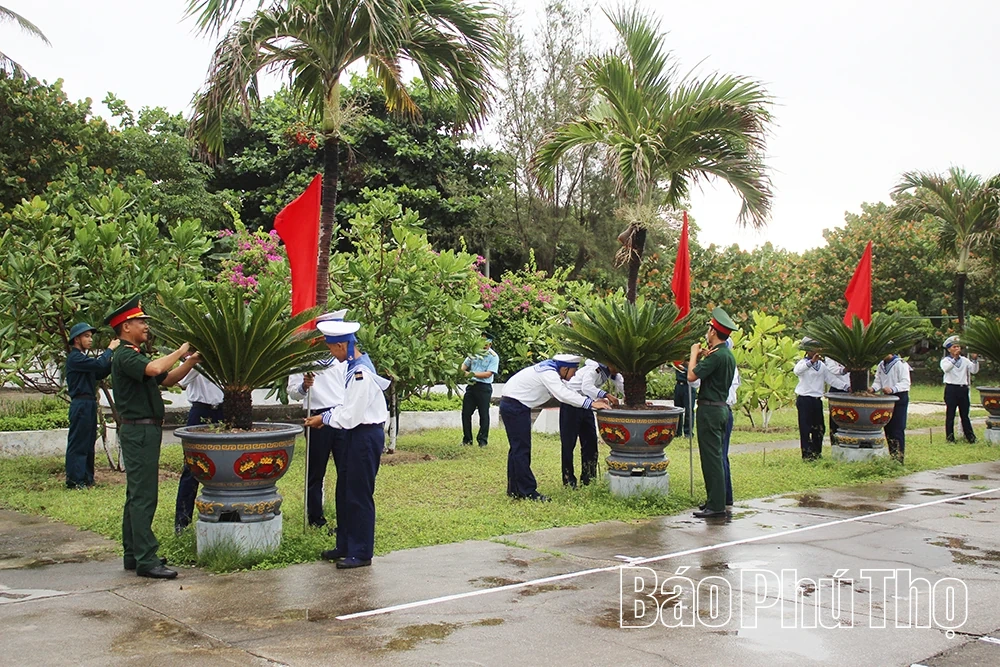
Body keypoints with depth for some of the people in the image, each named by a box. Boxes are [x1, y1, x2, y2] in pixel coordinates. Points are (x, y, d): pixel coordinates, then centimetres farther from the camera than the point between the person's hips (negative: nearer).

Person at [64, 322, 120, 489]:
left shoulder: (83, 358, 20)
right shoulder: (75, 358, -12)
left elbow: (100, 374, 14)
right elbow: (99, 364, -24)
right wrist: (110, 349, -10)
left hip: (89, 404, 10)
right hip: (81, 405, -10)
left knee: (88, 443, 13)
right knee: (78, 444, -5)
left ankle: (86, 478, 19)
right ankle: (74, 480, -1)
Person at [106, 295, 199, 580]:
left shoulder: (134, 356, 19)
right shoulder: (125, 356, -13)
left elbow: (167, 379, 20)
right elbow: (155, 368, -32)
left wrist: (192, 361, 8)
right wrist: (181, 351, -18)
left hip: (145, 431, 11)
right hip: (139, 430, -11)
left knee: (137, 495, 13)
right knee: (143, 496, -10)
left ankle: (133, 555, 20)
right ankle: (146, 560, -8)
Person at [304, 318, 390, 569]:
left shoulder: (360, 373, -23)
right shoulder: (356, 365, 8)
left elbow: (351, 415, -21)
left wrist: (324, 419, -7)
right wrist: (326, 417, 7)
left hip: (366, 435, -10)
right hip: (357, 433, 10)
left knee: (359, 495, 0)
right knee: (346, 491, 17)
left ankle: (361, 553, 12)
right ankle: (345, 546, 28)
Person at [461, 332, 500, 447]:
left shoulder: (493, 356, -6)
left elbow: (489, 373, -14)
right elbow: (465, 364, 17)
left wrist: (473, 374, -21)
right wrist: (462, 371, -5)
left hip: (484, 387, -5)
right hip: (472, 385, 5)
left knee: (484, 414, 2)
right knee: (466, 413, 5)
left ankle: (482, 440, 12)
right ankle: (467, 439, 15)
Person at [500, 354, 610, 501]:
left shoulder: (551, 371, 10)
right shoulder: (548, 373, -21)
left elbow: (567, 391, 10)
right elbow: (563, 395, -32)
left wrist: (594, 401, 0)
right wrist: (591, 404, -33)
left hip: (515, 406, 11)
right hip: (514, 407, -11)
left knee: (518, 449, 14)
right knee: (521, 449, -8)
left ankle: (514, 489, 20)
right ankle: (528, 491, -4)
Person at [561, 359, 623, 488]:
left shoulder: (612, 372, 0)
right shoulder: (594, 369, -26)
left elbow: (623, 385, -3)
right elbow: (587, 387, -43)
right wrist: (607, 395, -56)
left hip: (585, 404, 8)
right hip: (571, 403, -8)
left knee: (590, 441, 6)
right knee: (569, 443, -4)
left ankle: (588, 479, 13)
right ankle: (568, 480, 3)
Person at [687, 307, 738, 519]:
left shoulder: (716, 356, -17)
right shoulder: (728, 355, 14)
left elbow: (692, 376, -19)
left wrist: (694, 353, -7)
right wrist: (703, 356, 8)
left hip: (710, 409, -10)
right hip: (721, 407, 10)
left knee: (711, 456, -7)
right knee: (715, 456, 15)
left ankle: (716, 505, -5)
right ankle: (716, 500, 21)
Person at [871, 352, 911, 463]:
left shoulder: (900, 364, -10)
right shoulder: (881, 365, 13)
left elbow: (905, 382, -17)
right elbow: (878, 381, 12)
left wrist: (892, 389, -32)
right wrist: (873, 389, -10)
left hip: (899, 397, -7)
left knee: (898, 429, -9)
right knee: (887, 428, 10)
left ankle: (899, 457, -7)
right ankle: (892, 456, 18)